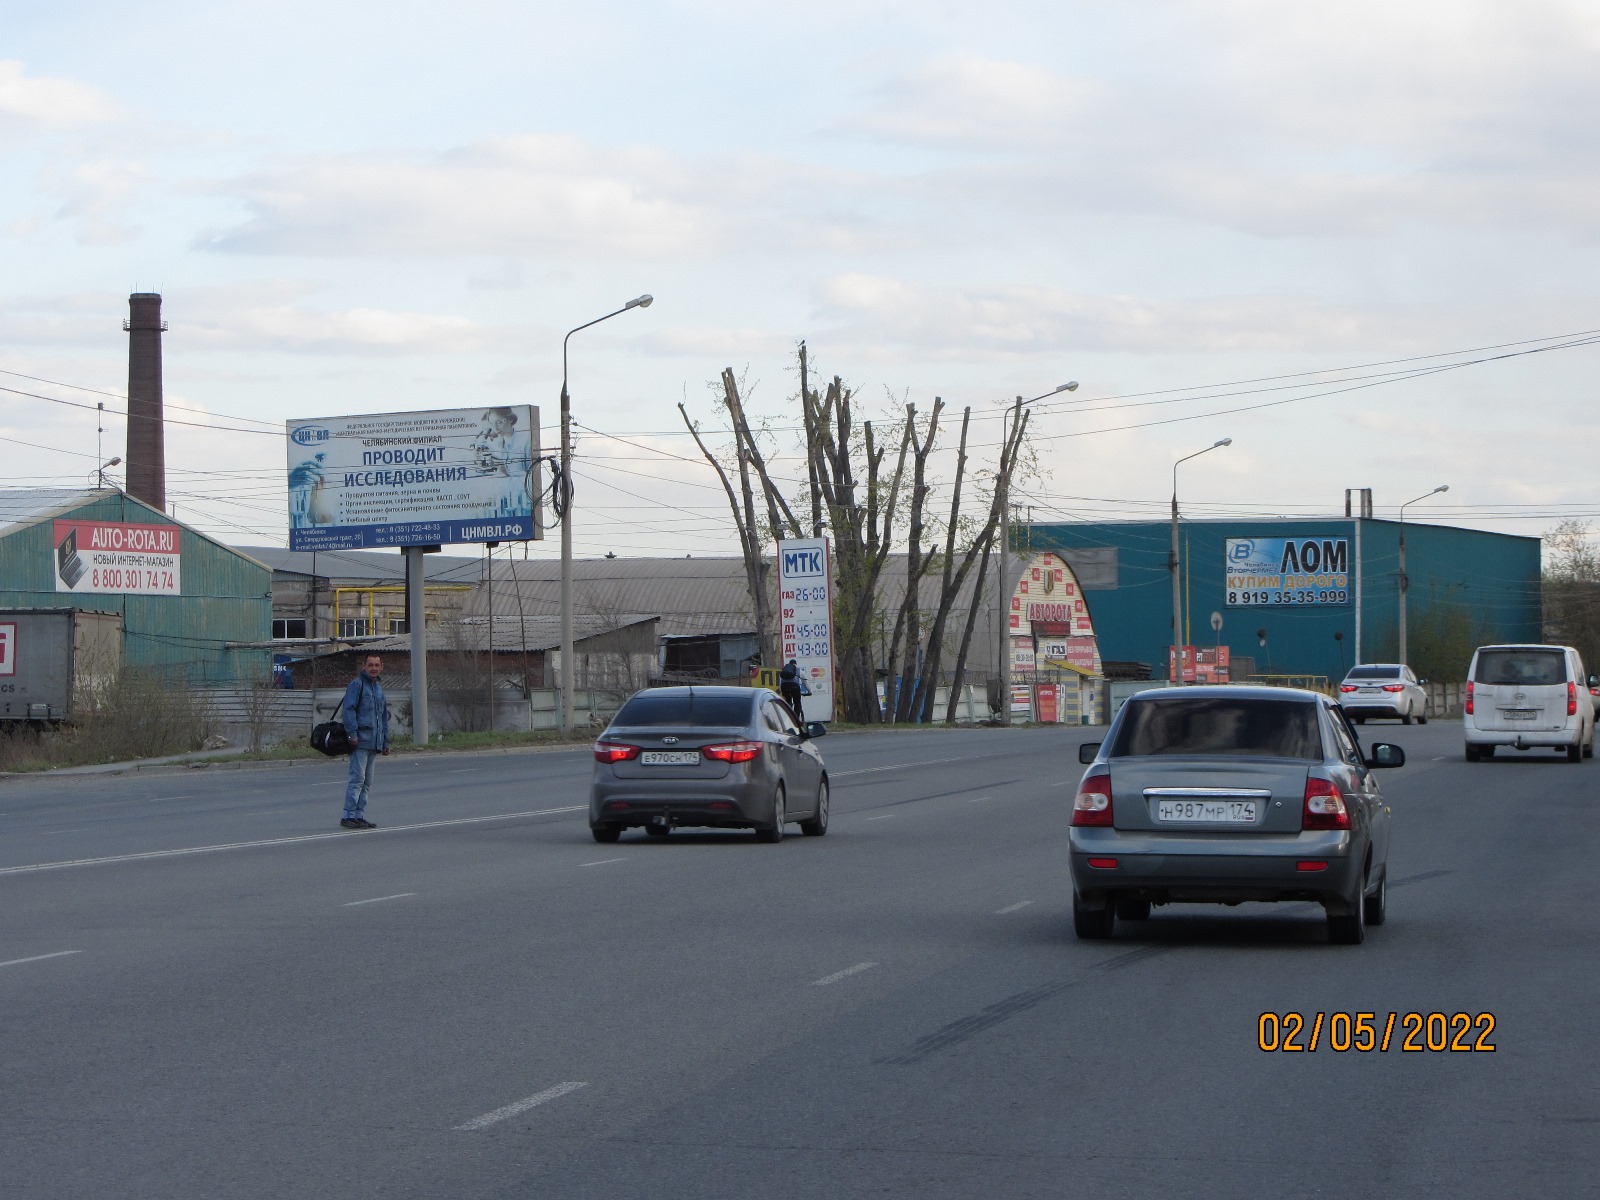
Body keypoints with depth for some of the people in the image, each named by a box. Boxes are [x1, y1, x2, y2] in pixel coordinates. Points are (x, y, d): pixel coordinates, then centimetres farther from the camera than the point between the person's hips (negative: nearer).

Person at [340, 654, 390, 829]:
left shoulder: (379, 688, 21)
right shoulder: (356, 685, -4)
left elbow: (384, 716, 27)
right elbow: (349, 709, -13)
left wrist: (385, 742, 23)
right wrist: (352, 733, -21)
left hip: (374, 742, 8)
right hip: (360, 741, -8)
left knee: (367, 782, 10)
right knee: (357, 778, -13)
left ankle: (359, 816, 14)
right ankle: (349, 816, -14)